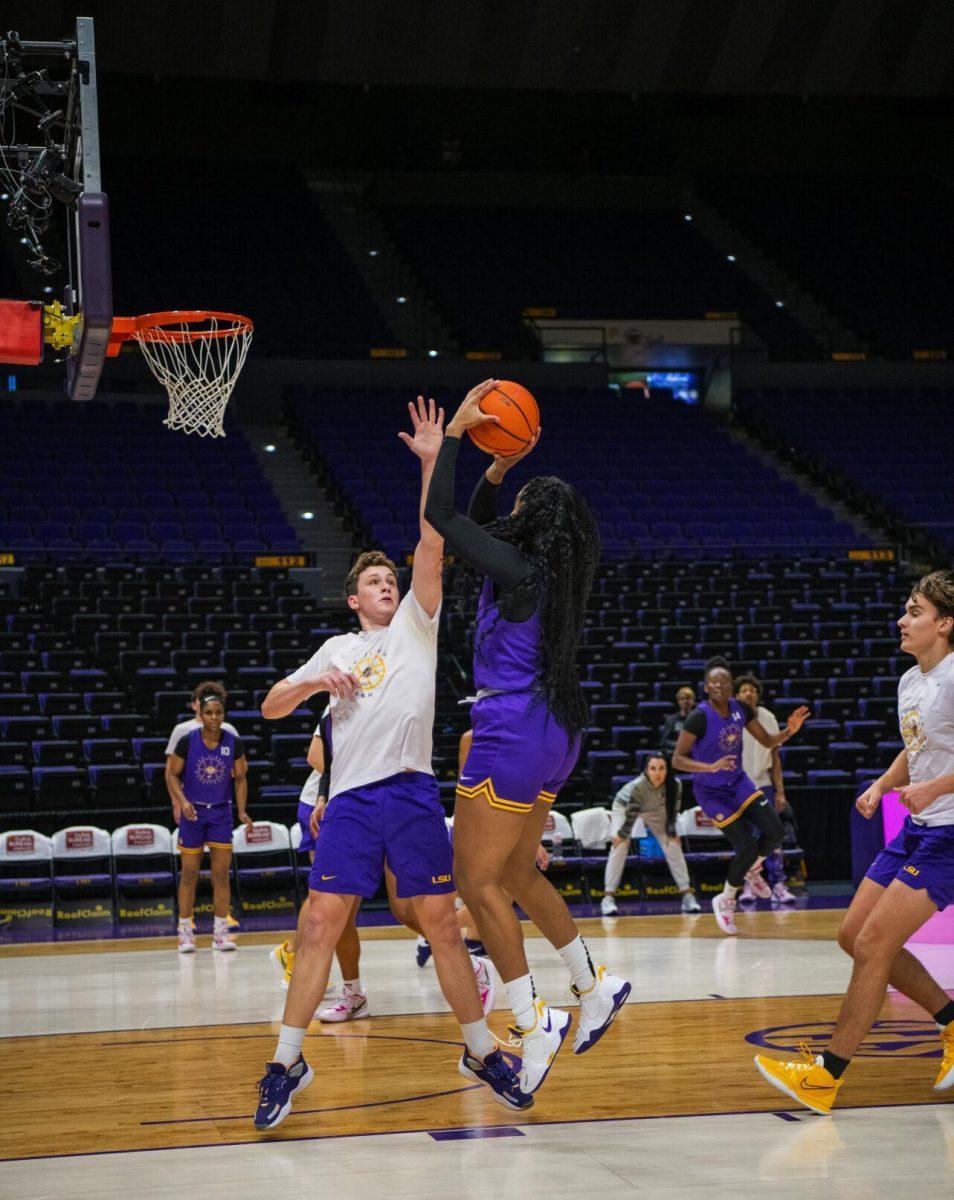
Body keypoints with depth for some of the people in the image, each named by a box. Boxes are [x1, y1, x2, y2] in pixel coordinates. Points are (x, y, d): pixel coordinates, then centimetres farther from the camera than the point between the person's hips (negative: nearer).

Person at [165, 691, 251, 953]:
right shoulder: (187, 741, -11)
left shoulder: (234, 742, -5)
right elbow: (172, 774, -4)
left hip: (221, 812, 2)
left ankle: (220, 931, 7)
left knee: (221, 874, 0)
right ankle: (185, 931, 11)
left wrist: (242, 811, -5)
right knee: (189, 873, 3)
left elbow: (240, 778, 4)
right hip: (192, 812, -2)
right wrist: (182, 801, -19)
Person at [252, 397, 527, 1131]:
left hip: (413, 794, -1)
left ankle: (481, 1051, 13)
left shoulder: (416, 624, 12)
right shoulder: (337, 649, 19)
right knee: (322, 925, -5)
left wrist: (432, 464, -10)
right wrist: (315, 684, -4)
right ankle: (288, 1063, 3)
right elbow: (271, 708, 17)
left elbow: (432, 548, -1)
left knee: (442, 924, 0)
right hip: (351, 797, 1)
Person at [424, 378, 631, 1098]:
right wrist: (499, 469, 15)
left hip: (514, 735, -9)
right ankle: (595, 987, 23)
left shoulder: (520, 571, -14)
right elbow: (476, 533, 25)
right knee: (518, 876, 20)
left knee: (478, 881, -5)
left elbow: (442, 515, -11)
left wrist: (456, 433, -3)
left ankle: (534, 1022, -8)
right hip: (553, 735, 9)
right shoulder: (552, 575, 10)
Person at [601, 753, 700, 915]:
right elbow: (631, 813, -28)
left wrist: (671, 833, -6)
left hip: (656, 810, 3)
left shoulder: (675, 785, -32)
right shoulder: (637, 786, -42)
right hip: (624, 806, -3)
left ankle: (687, 895, 1)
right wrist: (622, 834, -16)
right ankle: (608, 897, -15)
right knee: (619, 847, -18)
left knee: (673, 845, -4)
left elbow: (672, 811, -16)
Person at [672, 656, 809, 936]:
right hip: (711, 791, -5)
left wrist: (789, 731, -14)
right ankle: (725, 902, 14)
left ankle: (750, 870, 23)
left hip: (738, 782, 6)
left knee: (774, 831, -10)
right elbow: (677, 760, -23)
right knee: (747, 846, -11)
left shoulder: (741, 709, -5)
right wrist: (712, 767, -36)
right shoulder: (699, 717, -23)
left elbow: (767, 741, 6)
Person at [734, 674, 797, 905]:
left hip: (763, 784, 1)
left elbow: (775, 757, 6)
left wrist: (780, 791, 2)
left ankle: (778, 887, -1)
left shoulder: (768, 718, 1)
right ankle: (749, 886, 12)